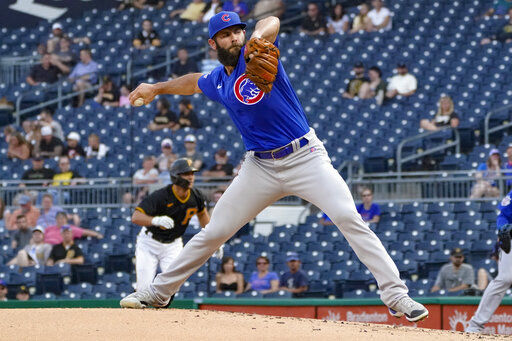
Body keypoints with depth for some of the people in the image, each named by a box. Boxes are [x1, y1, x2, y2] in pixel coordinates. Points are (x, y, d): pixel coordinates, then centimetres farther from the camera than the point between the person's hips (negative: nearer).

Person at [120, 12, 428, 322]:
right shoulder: (217, 81, 11)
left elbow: (272, 23, -30)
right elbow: (195, 83, 36)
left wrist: (258, 39, -50)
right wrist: (157, 89, 38)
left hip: (306, 157, -5)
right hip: (261, 167, 5)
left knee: (349, 219, -20)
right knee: (214, 232, 6)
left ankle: (396, 296, -20)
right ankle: (158, 293, 20)